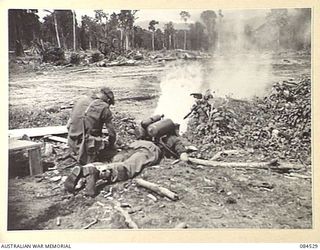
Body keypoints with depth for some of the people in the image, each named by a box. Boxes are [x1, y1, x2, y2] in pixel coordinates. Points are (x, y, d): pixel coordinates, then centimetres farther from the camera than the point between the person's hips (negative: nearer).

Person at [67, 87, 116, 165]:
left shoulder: (81, 100, 8)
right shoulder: (104, 108, -7)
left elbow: (68, 126, 16)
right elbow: (112, 133, -5)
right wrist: (110, 146, 15)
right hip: (88, 146, -7)